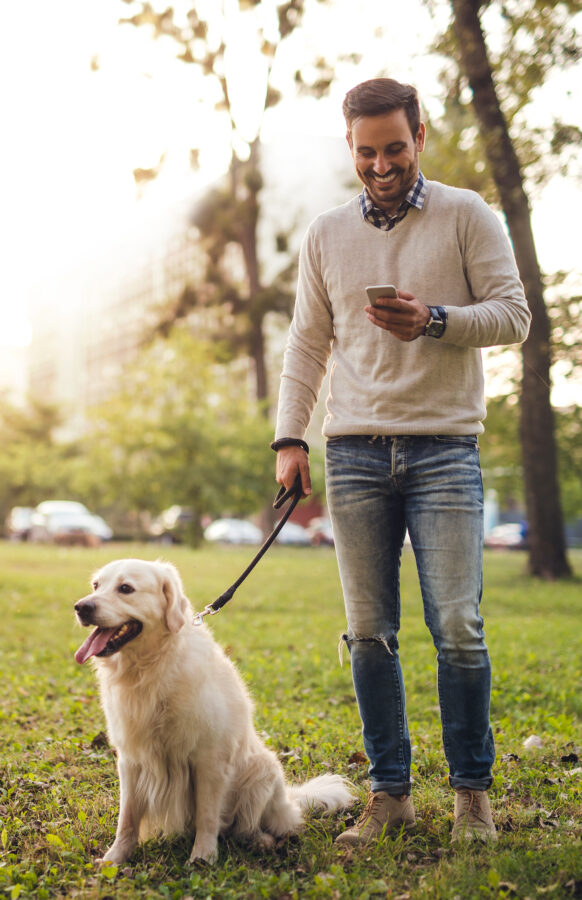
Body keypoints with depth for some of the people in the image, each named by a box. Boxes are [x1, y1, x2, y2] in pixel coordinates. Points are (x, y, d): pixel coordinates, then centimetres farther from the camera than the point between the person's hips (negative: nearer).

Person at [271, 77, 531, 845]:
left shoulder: (466, 215, 5)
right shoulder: (325, 236, 13)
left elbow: (513, 315, 1)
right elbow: (306, 344, 15)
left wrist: (434, 321, -16)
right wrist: (289, 437, 5)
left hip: (444, 448, -2)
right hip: (355, 451, 3)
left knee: (457, 628, -6)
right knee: (369, 632, 3)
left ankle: (472, 790, 10)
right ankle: (389, 792, 13)